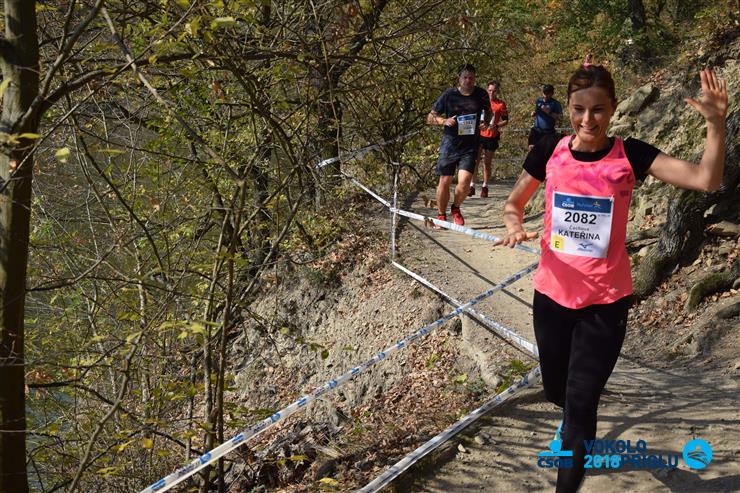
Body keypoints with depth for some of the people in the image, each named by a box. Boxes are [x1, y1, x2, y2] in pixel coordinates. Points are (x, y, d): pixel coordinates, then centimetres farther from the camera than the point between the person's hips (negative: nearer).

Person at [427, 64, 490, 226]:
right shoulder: (449, 95, -3)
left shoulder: (481, 95, 2)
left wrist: (485, 123, 0)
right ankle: (441, 215, 26)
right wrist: (444, 121, -17)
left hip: (470, 147, 0)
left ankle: (456, 208, 16)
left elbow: (488, 112, 22)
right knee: (445, 182, 3)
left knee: (464, 182, -14)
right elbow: (430, 117, 3)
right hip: (449, 144, 0)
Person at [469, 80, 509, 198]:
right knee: (475, 161, -8)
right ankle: (472, 186, -2)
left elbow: (506, 121, 3)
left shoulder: (501, 104, 2)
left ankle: (485, 187, 15)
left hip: (492, 137, -1)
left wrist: (496, 126, -15)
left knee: (487, 163, 4)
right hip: (479, 134, 1)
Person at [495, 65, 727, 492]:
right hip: (552, 293, 3)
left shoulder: (630, 154, -10)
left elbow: (706, 180, -19)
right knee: (557, 390, 21)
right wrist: (516, 228, -13)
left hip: (606, 300, -3)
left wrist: (717, 123, -32)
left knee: (580, 402, -1)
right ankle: (578, 433, 57)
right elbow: (513, 204, 8)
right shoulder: (550, 151, -5)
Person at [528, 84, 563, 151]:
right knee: (532, 147, -3)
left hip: (548, 131, -4)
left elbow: (560, 117, -11)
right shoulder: (538, 101, 7)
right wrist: (533, 113, 0)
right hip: (536, 129, 4)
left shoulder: (555, 103, -6)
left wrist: (549, 112, -23)